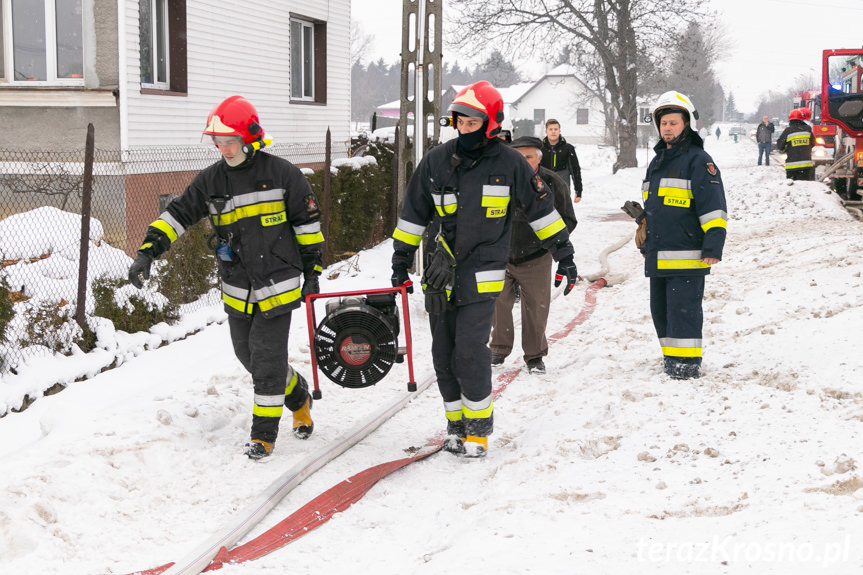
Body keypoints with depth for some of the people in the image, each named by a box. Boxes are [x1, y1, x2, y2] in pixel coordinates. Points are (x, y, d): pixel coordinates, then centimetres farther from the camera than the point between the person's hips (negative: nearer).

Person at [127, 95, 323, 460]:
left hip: (278, 285, -5)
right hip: (236, 290, 5)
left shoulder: (281, 173, -7)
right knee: (248, 354, 12)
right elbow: (178, 214, 3)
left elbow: (308, 221, 0)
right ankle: (299, 398, 38)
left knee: (266, 358, -7)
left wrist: (312, 270, 0)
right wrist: (148, 251, -9)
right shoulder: (211, 180, 4)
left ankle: (264, 433, 6)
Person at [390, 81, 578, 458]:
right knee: (444, 356, 6)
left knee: (470, 352, -12)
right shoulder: (435, 162, 4)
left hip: (482, 275, -3)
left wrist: (564, 255, 6)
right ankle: (456, 425, 22)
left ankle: (478, 429, 5)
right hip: (439, 274, 3)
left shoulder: (509, 164, -2)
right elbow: (413, 215, 14)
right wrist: (401, 262, 15)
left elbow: (541, 209, 6)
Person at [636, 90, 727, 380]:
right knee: (660, 309, 11)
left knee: (683, 309, -8)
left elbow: (713, 207, -11)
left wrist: (713, 246, -17)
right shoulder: (657, 162, 20)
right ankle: (671, 358, 21)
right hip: (657, 256, 8)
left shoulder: (698, 160, -6)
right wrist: (644, 233, 31)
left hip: (687, 256, -8)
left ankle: (688, 362, -2)